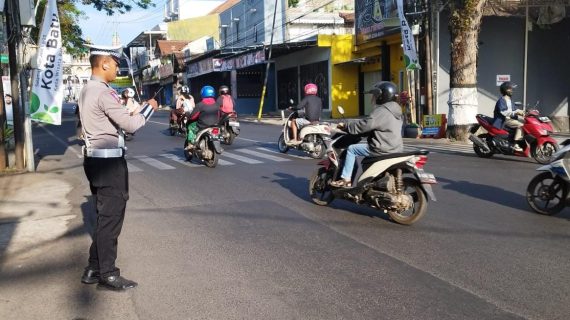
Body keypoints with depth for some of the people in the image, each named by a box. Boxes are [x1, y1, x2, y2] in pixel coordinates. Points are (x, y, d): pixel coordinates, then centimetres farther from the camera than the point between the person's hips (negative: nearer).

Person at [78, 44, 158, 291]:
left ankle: (93, 269, 25)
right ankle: (107, 274, 9)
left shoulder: (87, 91, 13)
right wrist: (149, 108, -5)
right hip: (109, 161, -10)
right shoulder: (104, 93, -18)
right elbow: (130, 125, -21)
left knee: (104, 215, 17)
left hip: (95, 158, 10)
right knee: (111, 217, -1)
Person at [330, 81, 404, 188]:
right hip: (395, 149, 10)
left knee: (351, 149, -2)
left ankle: (346, 179, -2)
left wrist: (345, 126, -9)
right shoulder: (395, 110, 15)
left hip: (383, 150, -10)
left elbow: (365, 124, -20)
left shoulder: (381, 111, -16)